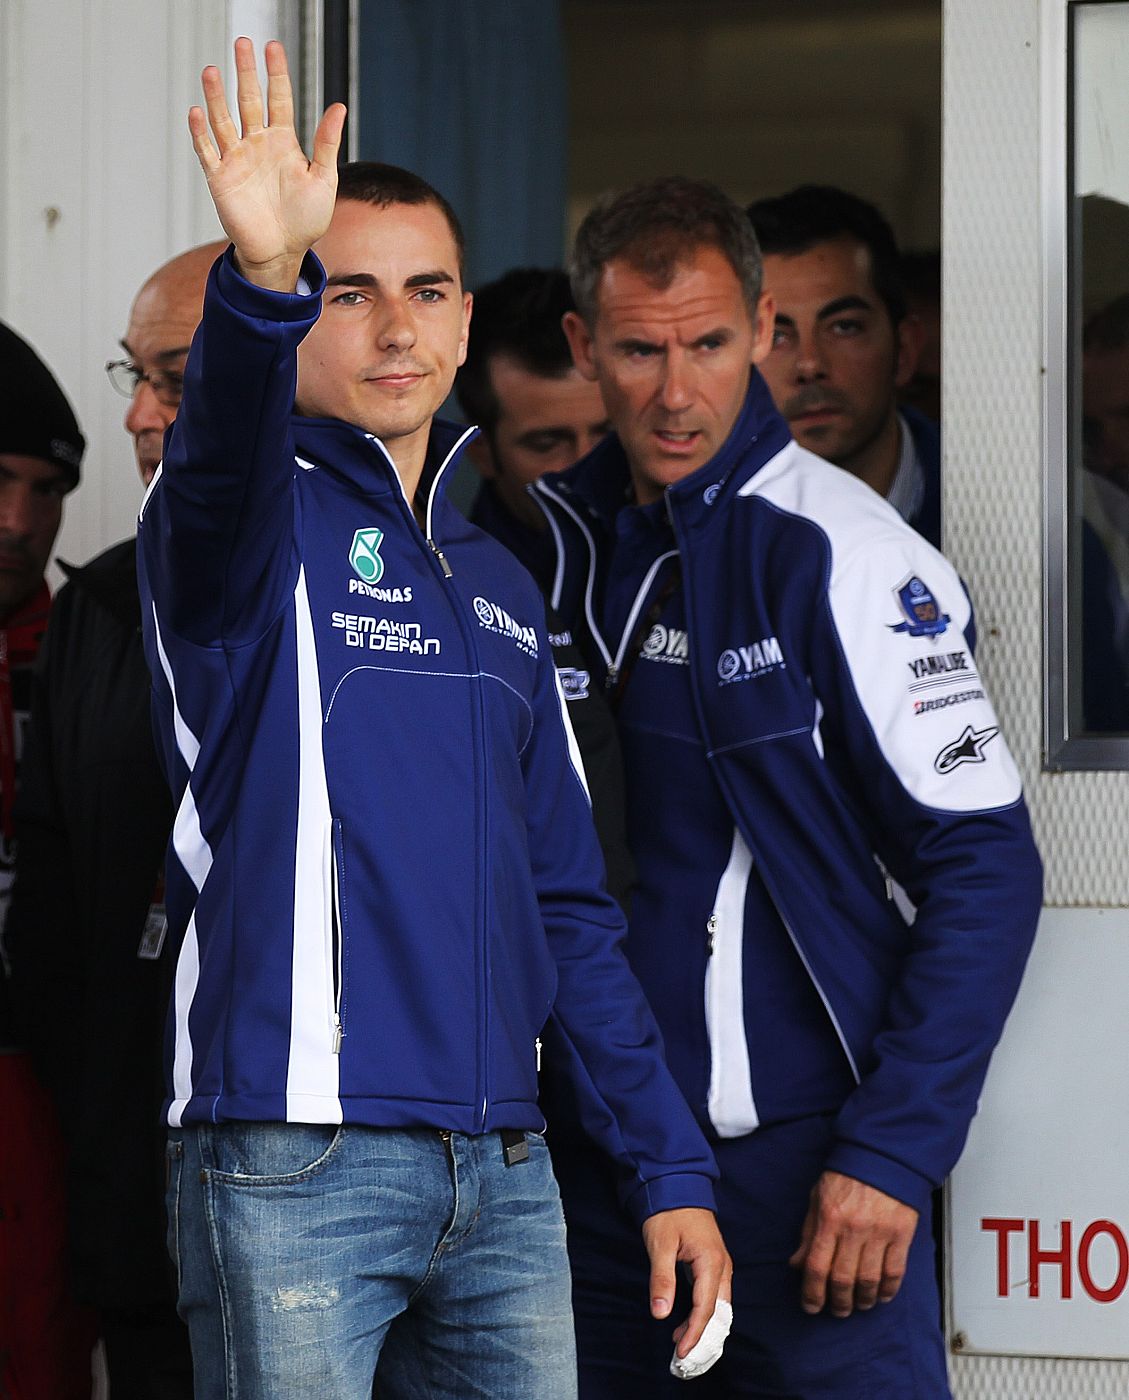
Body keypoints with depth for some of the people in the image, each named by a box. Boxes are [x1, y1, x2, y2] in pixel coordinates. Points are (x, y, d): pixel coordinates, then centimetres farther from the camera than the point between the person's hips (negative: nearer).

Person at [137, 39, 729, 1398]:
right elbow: (221, 452, -26)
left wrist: (670, 1167, 14)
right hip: (293, 1166, -6)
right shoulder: (257, 525, 1)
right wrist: (261, 284, -47)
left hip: (501, 1170, 6)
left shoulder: (498, 585, 19)